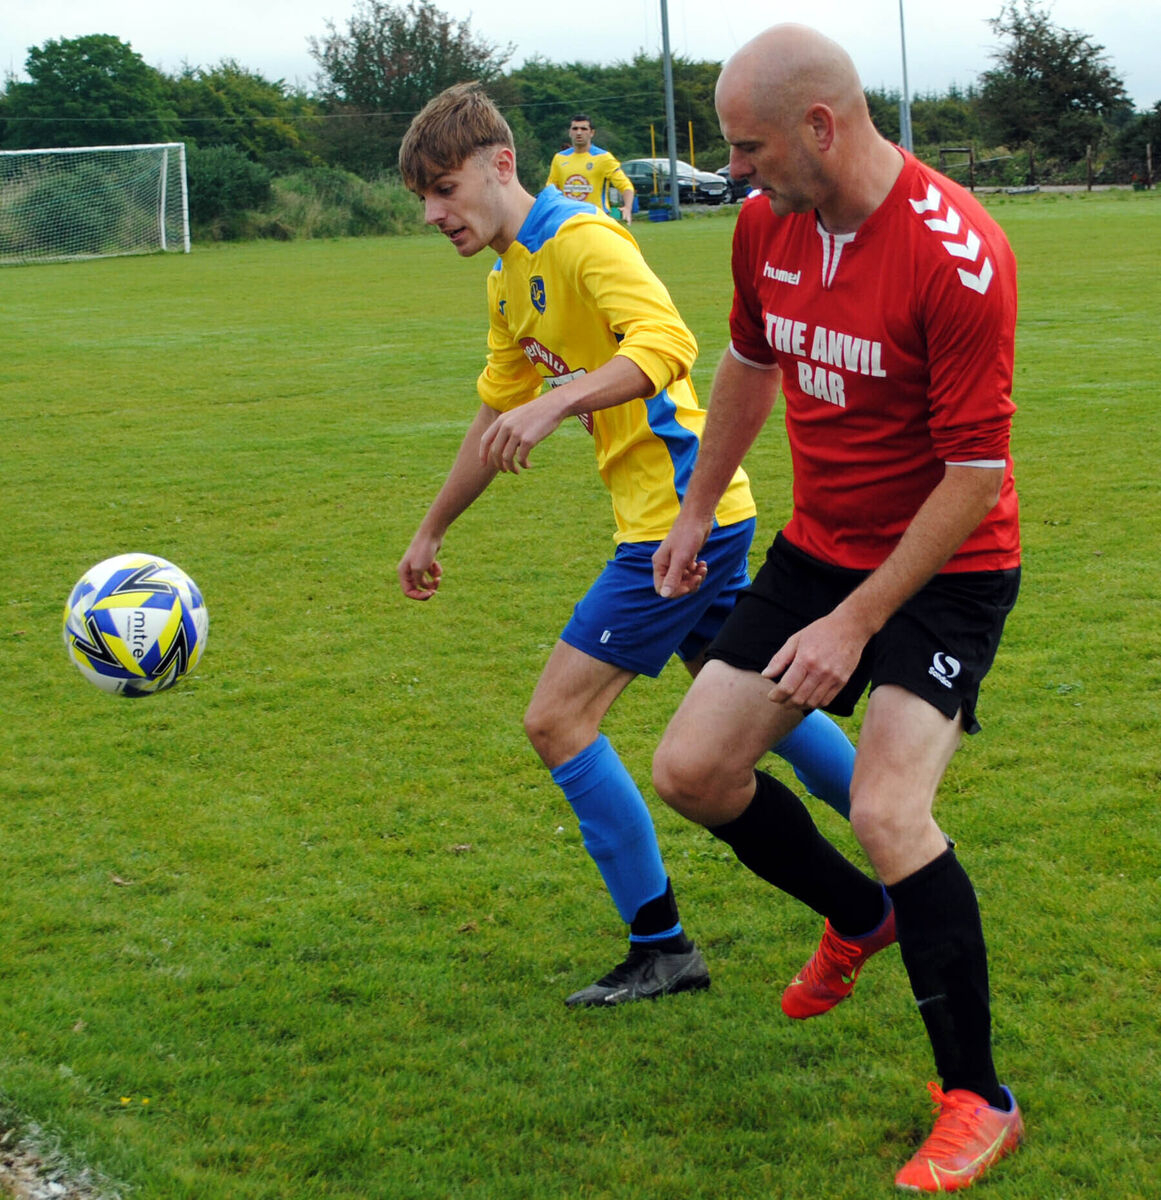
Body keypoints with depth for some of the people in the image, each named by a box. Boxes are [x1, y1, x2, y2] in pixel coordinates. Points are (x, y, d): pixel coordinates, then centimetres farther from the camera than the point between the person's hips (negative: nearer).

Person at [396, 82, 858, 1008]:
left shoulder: (579, 240, -15)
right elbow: (496, 414, 27)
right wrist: (431, 532, 32)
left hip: (683, 515, -10)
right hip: (699, 514, 10)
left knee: (558, 719, -8)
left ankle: (662, 949, 1)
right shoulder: (510, 282, 15)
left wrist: (551, 408, -39)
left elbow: (666, 342, -31)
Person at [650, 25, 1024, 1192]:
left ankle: (977, 1101, -2)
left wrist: (855, 625, -23)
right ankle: (860, 918, 33)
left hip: (943, 570, -7)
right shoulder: (766, 223, -4)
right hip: (816, 547, 7)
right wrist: (697, 509, 21)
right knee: (690, 770, 4)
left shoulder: (956, 255, -26)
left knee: (886, 811, -22)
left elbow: (976, 473, -24)